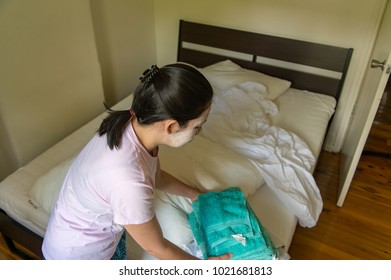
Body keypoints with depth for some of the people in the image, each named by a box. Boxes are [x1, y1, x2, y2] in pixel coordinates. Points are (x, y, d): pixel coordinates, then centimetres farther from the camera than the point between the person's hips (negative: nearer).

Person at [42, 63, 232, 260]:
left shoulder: (134, 124, -18)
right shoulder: (128, 182, -42)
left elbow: (156, 176, 4)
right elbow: (156, 247, -24)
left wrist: (194, 194, 14)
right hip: (78, 253, -6)